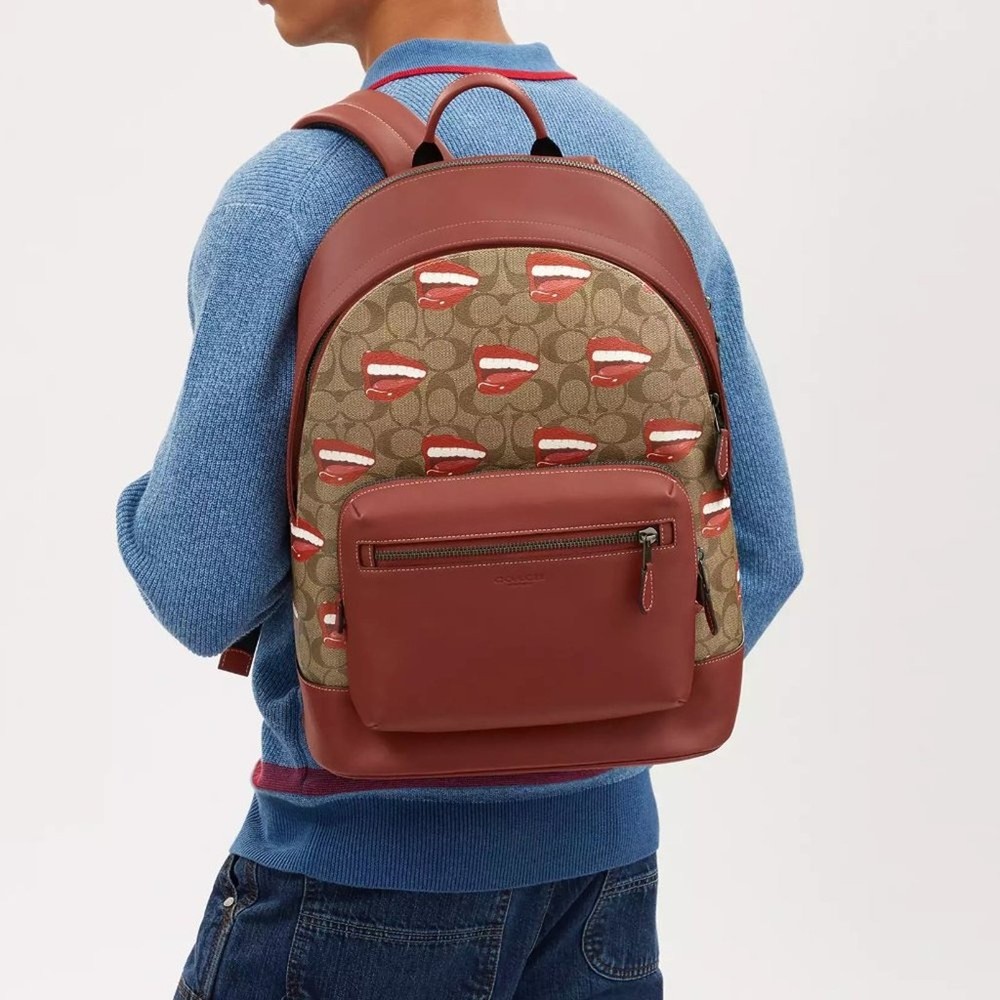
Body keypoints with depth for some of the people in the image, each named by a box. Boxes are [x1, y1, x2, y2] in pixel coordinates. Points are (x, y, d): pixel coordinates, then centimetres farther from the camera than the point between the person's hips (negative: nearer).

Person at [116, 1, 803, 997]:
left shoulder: (289, 195, -16)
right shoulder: (658, 182, 3)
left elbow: (204, 589, -15)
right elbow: (757, 550, 3)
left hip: (364, 852, -5)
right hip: (600, 849, 6)